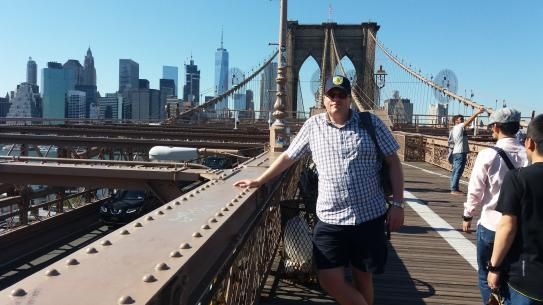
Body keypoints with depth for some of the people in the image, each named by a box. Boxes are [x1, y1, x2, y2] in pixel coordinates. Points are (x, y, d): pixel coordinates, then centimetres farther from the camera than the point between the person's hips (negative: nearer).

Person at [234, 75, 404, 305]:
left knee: (363, 279, 11)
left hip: (369, 217, -1)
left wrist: (397, 204, -4)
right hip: (330, 219, 1)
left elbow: (393, 163, 2)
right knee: (330, 281, -2)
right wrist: (259, 181, 11)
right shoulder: (313, 126, 4)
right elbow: (288, 157, 11)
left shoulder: (371, 123, 0)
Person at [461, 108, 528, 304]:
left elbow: (475, 190, -9)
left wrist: (468, 215, 6)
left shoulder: (488, 155, -13)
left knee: (487, 275, 15)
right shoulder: (528, 155, -6)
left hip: (490, 224, -3)